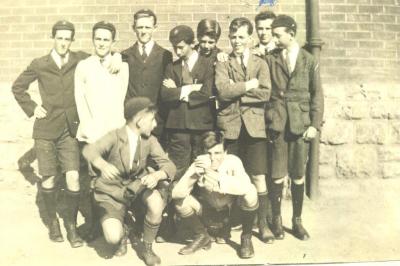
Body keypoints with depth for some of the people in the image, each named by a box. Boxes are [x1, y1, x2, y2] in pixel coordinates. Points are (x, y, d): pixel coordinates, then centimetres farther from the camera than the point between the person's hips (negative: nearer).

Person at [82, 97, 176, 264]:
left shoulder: (150, 140, -10)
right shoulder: (115, 137, -20)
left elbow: (169, 166, -14)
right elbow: (89, 150, -37)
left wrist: (156, 175, -38)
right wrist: (103, 165, -59)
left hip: (137, 184, 3)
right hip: (112, 191, -2)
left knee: (157, 203, -30)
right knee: (113, 237, -22)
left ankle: (147, 249, -2)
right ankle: (122, 234, 19)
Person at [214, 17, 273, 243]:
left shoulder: (261, 64, 10)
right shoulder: (222, 64, 9)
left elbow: (265, 93, -6)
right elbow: (223, 91, -10)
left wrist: (236, 89, -7)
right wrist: (247, 85, -9)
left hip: (254, 125, 0)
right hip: (229, 125, 0)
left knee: (258, 177, 1)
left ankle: (262, 222, 14)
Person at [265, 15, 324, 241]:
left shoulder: (309, 60, 6)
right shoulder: (270, 59, 4)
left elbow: (317, 94, 5)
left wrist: (315, 124, -3)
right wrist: (267, 119, -12)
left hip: (301, 124, 1)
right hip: (277, 123, -1)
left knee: (298, 177, 7)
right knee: (277, 176, 3)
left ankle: (297, 220, 23)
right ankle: (277, 220, 20)